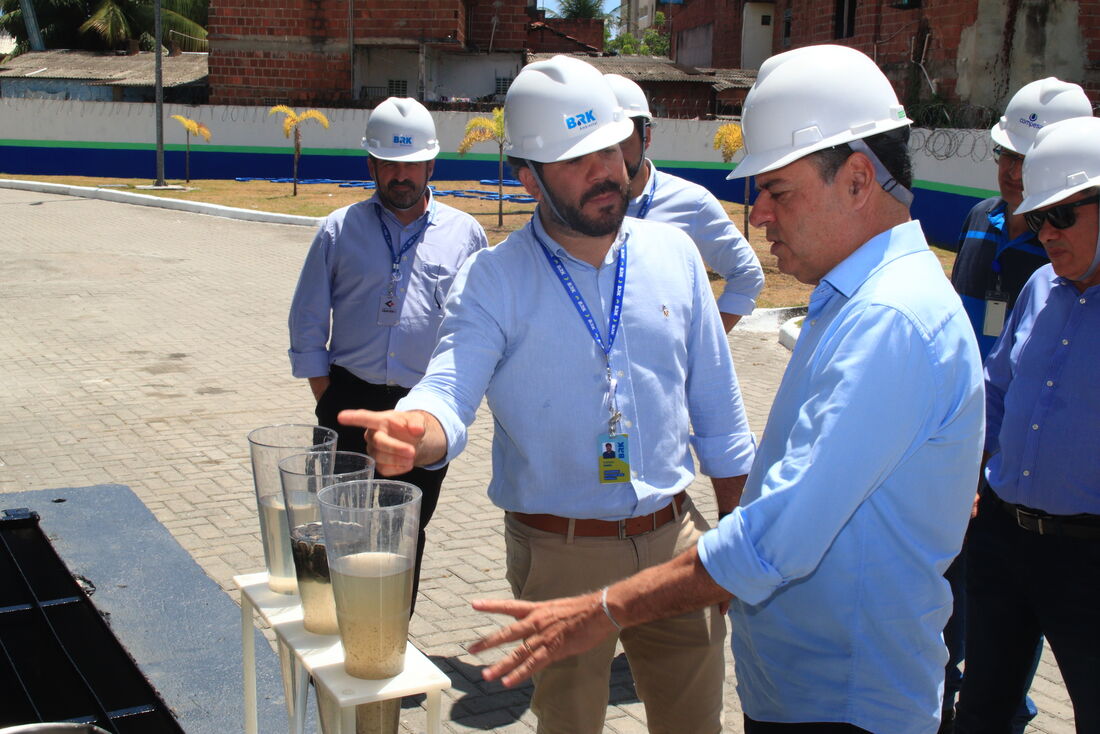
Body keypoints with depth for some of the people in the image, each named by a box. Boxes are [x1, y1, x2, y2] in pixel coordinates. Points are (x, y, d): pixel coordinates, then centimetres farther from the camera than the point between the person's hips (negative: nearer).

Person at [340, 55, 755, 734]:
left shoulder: (672, 253, 2)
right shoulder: (494, 280, -8)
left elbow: (717, 409, 7)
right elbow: (450, 393, -21)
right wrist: (412, 433, -45)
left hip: (675, 539, 3)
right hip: (562, 556, -3)